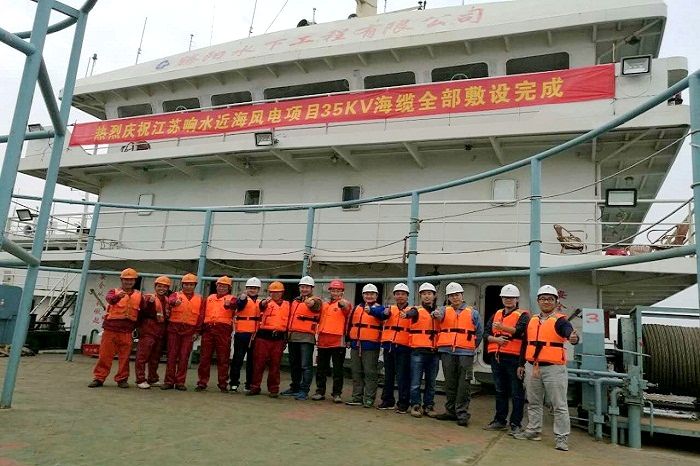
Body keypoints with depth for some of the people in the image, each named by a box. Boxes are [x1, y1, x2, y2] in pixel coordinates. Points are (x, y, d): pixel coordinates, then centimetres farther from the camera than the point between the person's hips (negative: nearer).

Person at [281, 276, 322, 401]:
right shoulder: (295, 301, 19)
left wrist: (311, 302, -47)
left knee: (306, 365, -7)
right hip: (293, 336, 8)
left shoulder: (315, 301, -2)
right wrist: (288, 332, 18)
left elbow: (315, 305, -27)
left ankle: (304, 391, -4)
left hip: (306, 337, -7)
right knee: (294, 364, 16)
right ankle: (294, 388, 28)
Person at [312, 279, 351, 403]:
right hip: (323, 340, 5)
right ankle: (320, 392, 22)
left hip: (338, 341, -5)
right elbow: (320, 319, 27)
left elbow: (347, 308, -25)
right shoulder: (324, 305, 16)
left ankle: (337, 393, 11)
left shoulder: (344, 304, -1)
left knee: (338, 369, 2)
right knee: (321, 368, 12)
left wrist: (344, 304, -47)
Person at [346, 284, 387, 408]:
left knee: (370, 373, -1)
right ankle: (357, 398, 20)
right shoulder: (357, 308, 15)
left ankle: (369, 399, 6)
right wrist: (349, 338, 15)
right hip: (356, 345, 6)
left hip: (371, 346, -5)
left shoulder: (379, 308, 0)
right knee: (356, 373, 11)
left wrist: (371, 310, -46)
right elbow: (350, 323, 22)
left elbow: (382, 314, -25)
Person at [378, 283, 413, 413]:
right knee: (388, 375, 14)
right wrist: (385, 312, -29)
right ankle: (387, 400, 26)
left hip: (403, 347, -4)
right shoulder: (390, 309, 11)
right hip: (388, 346, 4)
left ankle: (403, 403, 9)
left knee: (403, 377, -1)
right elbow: (383, 312, -7)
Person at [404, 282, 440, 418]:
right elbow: (412, 313, -25)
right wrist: (406, 314, -47)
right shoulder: (417, 310, 0)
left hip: (434, 352, 3)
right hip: (418, 351, -3)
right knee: (416, 382, -1)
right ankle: (416, 406, 11)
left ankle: (429, 406, 22)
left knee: (431, 382, 10)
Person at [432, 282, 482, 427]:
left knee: (464, 384, -4)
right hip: (447, 352, 2)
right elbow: (439, 314, -13)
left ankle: (462, 413, 5)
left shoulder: (473, 313, 9)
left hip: (465, 353, -2)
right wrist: (436, 314, -35)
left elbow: (479, 333, 13)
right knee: (450, 383, 10)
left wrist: (472, 347, 8)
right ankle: (451, 411, 21)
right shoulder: (445, 310, 10)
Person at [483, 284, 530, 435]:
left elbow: (519, 330, -21)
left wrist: (502, 327, -34)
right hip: (497, 357, 6)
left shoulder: (523, 315, -1)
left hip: (514, 358, -6)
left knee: (517, 393, 1)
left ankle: (516, 424, 10)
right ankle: (500, 421, 26)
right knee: (500, 391, 15)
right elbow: (486, 333, 8)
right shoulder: (496, 314, 15)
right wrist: (496, 339, -11)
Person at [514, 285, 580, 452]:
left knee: (559, 405, 1)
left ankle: (561, 438, 10)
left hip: (554, 369, -6)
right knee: (533, 402, 17)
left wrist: (574, 338, -51)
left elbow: (570, 333, -28)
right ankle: (533, 430, 31)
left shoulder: (560, 321, -6)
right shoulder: (532, 321, 11)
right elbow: (525, 344, 18)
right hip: (532, 367, 6)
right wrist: (521, 364, 18)